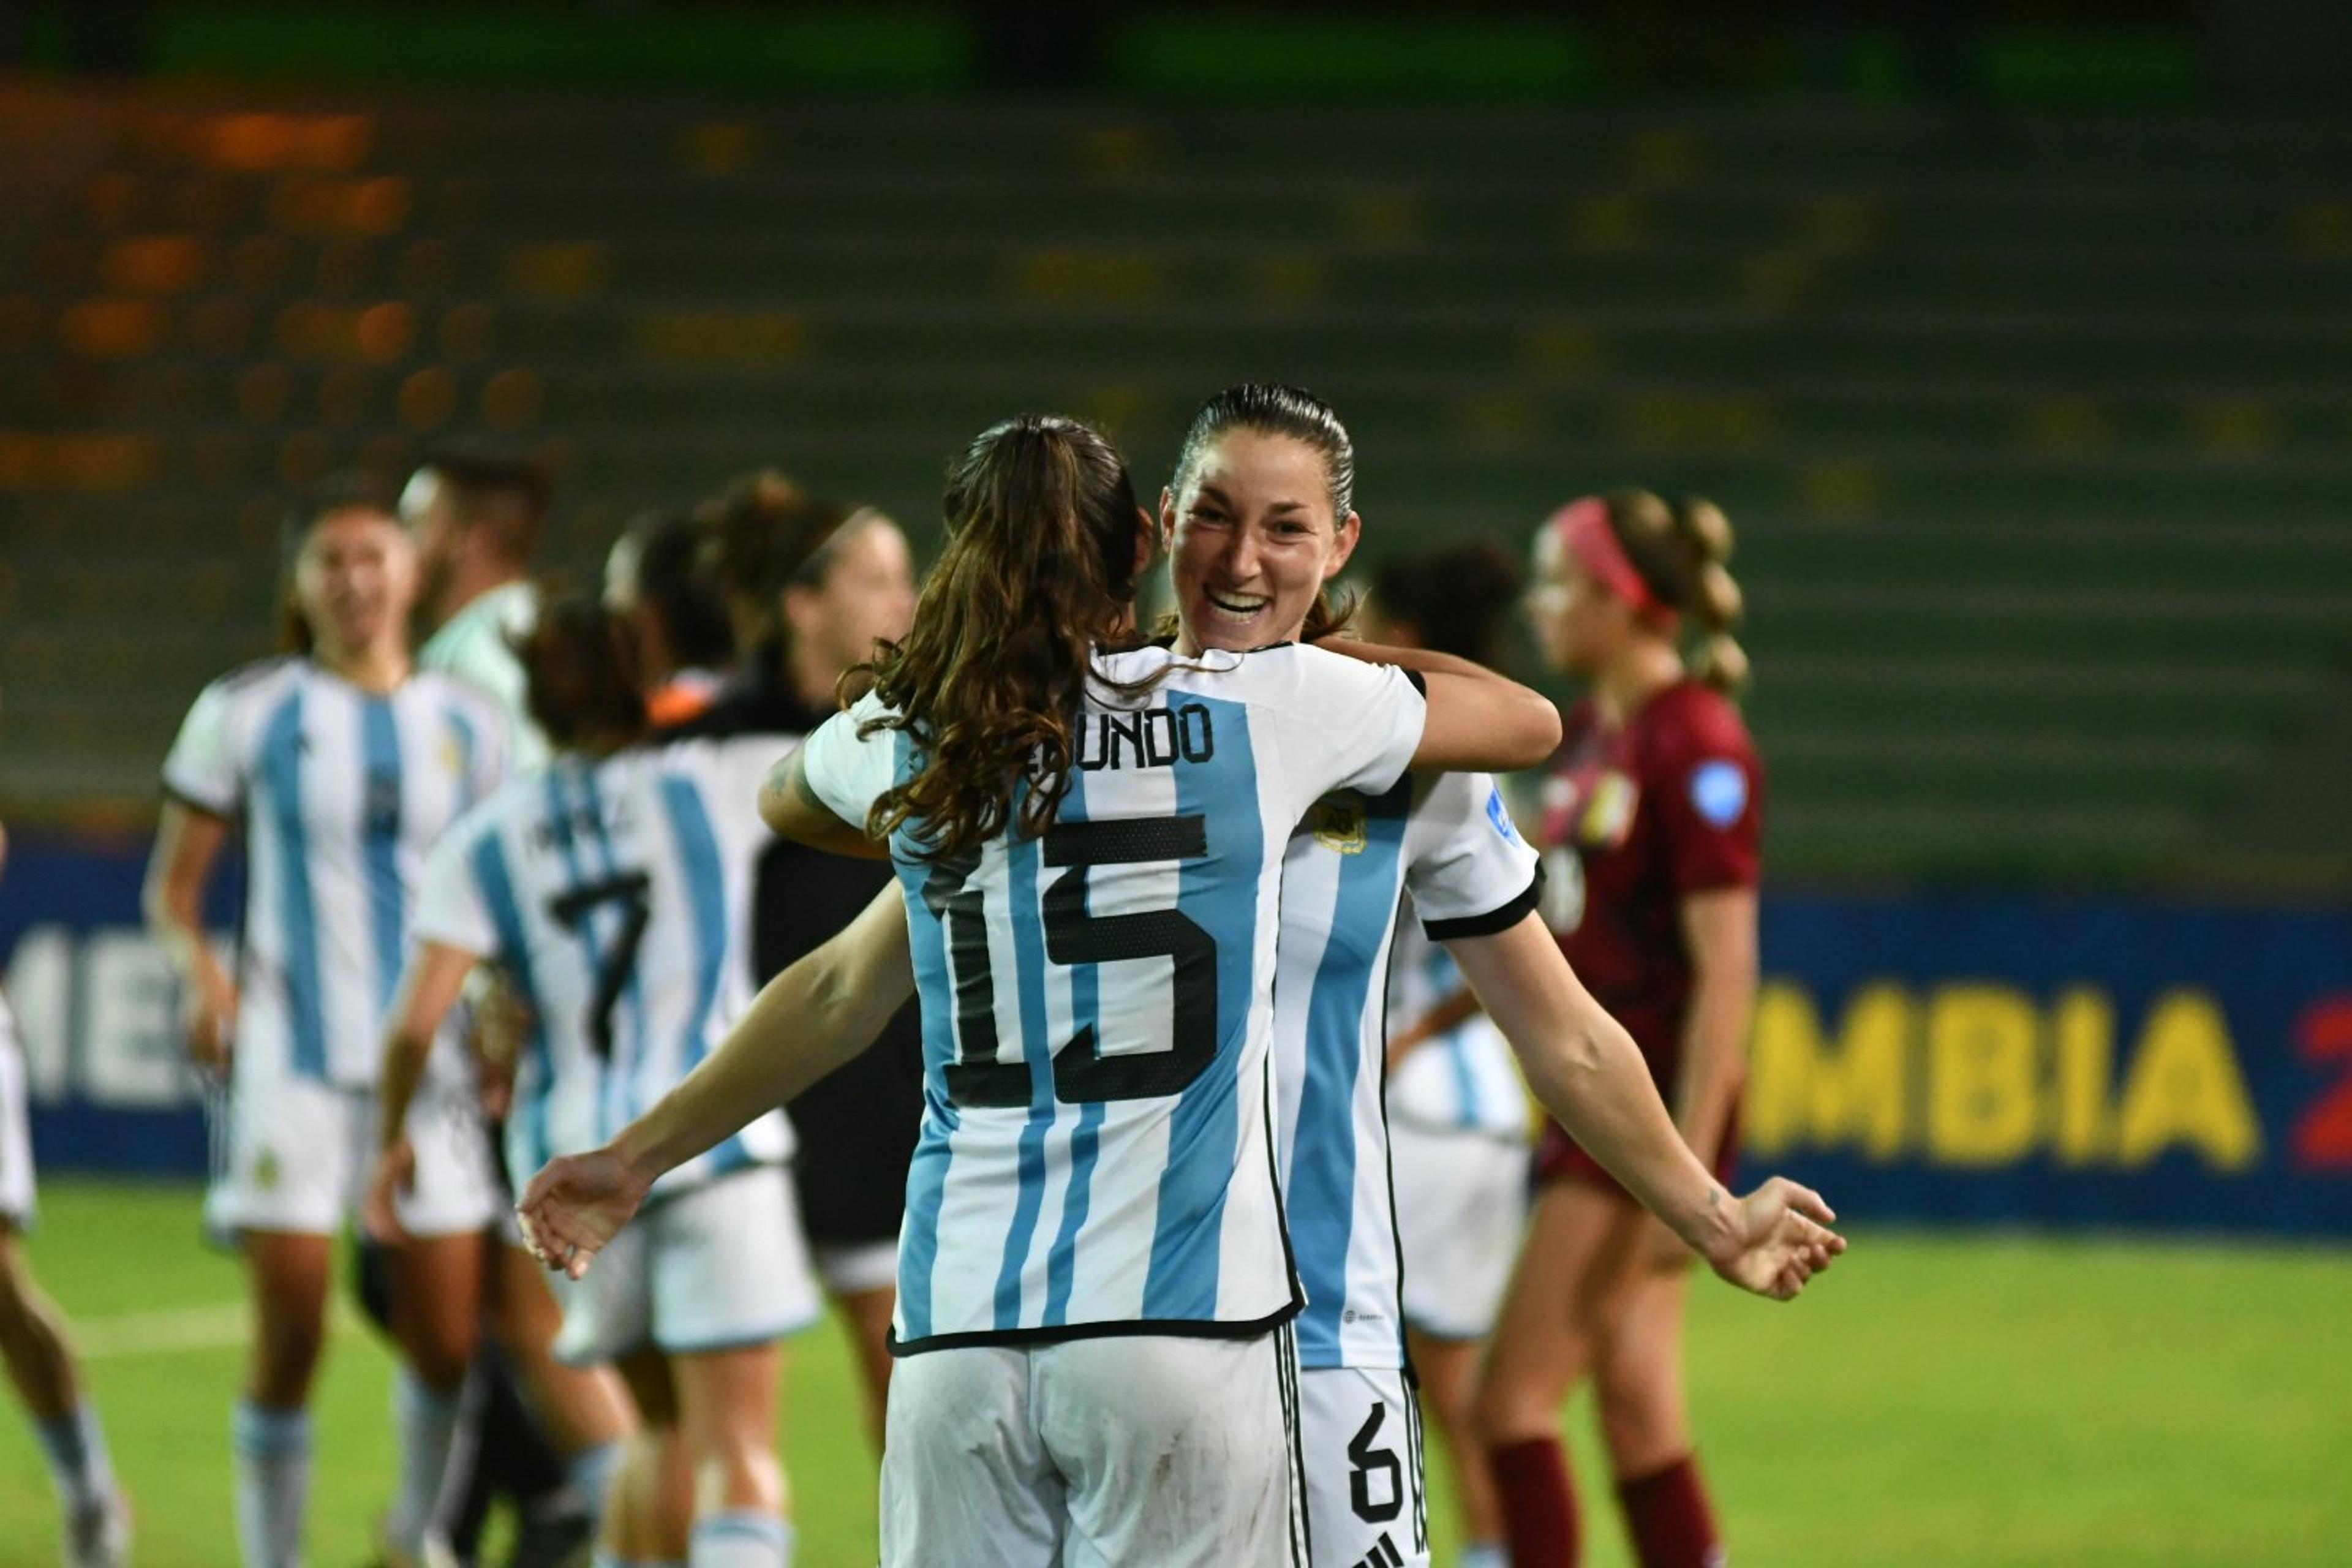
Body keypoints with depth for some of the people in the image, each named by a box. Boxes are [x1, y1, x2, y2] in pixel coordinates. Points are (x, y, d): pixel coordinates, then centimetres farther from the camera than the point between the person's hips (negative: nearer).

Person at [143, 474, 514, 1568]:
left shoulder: (465, 726, 8)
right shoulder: (246, 716, 1)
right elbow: (172, 886, 4)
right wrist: (200, 972, -16)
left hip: (431, 1059, 2)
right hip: (292, 1061, -2)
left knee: (445, 1342, 0)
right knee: (289, 1336, -7)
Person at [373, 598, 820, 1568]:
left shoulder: (486, 841, 6)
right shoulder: (708, 785, 2)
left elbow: (416, 1022, -2)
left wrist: (394, 1139, 14)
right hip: (715, 1143, -3)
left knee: (667, 1428, 22)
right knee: (738, 1455, -8)